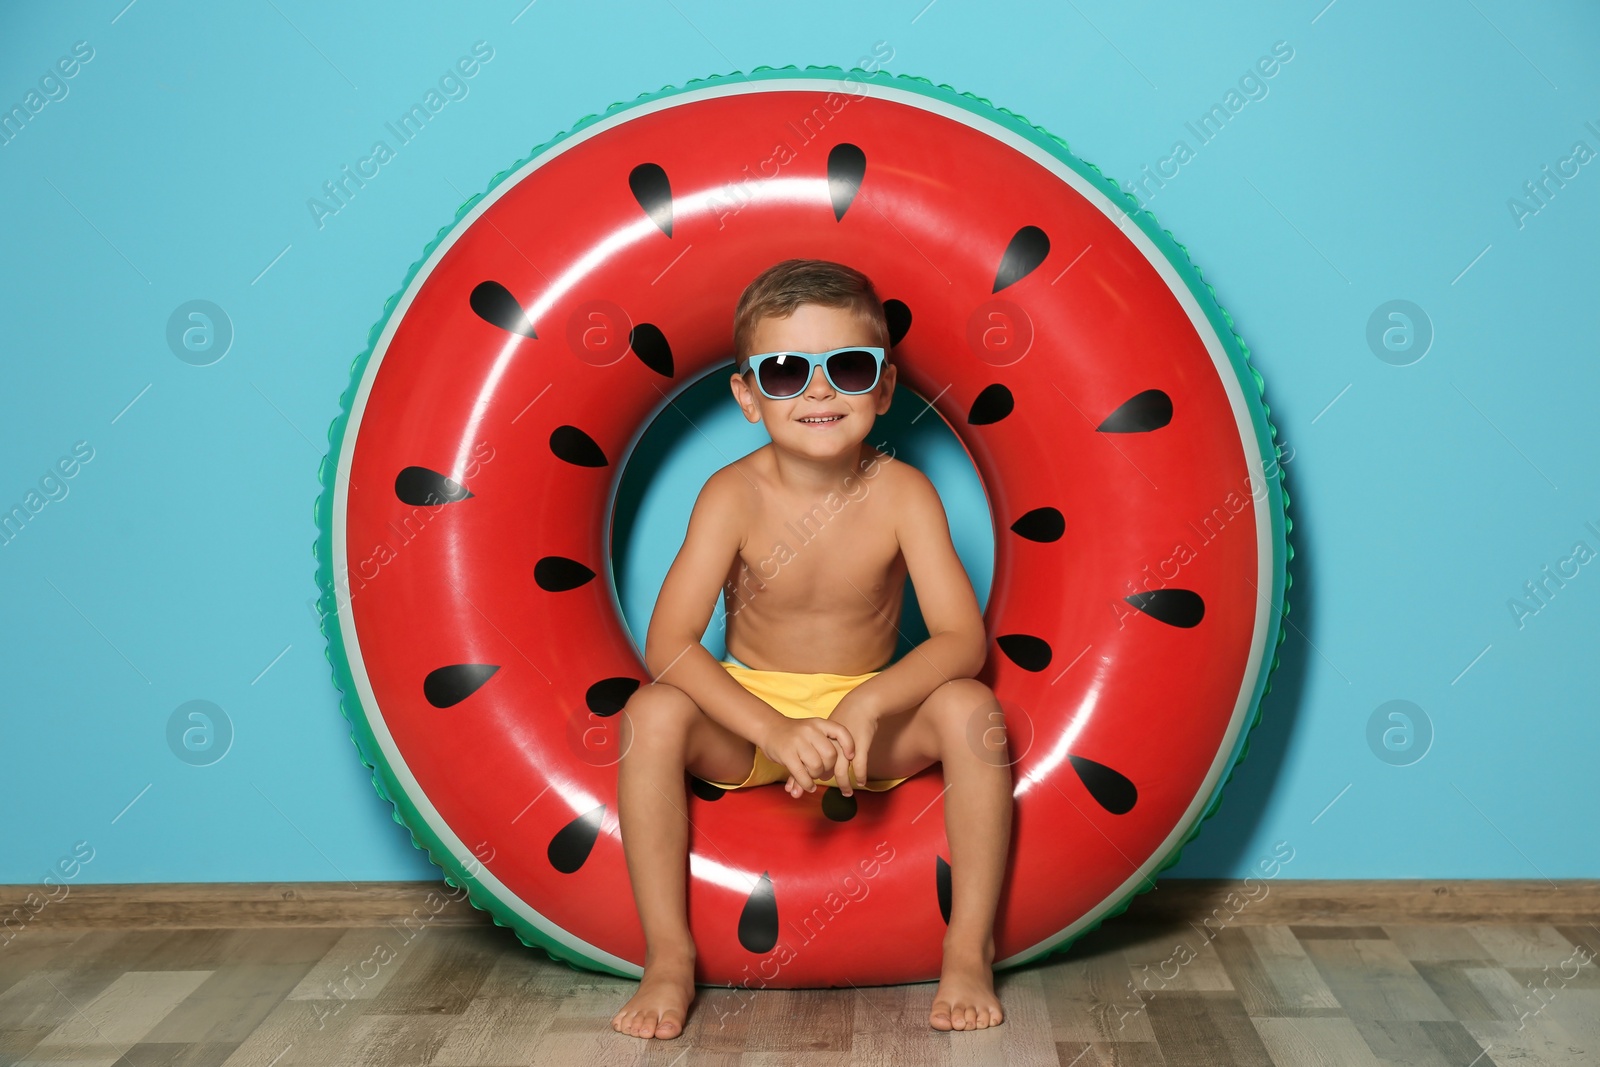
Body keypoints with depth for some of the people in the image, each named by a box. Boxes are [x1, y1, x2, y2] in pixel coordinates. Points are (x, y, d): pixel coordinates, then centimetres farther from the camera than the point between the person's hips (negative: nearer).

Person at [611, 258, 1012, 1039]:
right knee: (652, 714, -29)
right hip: (747, 718, 0)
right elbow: (668, 644, -24)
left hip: (872, 718, 0)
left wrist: (867, 705, -37)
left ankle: (969, 950, -14)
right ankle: (668, 957, -16)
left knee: (970, 710, -28)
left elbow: (962, 638, -20)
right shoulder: (734, 495, -16)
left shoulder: (900, 492, -15)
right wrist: (775, 729, -37)